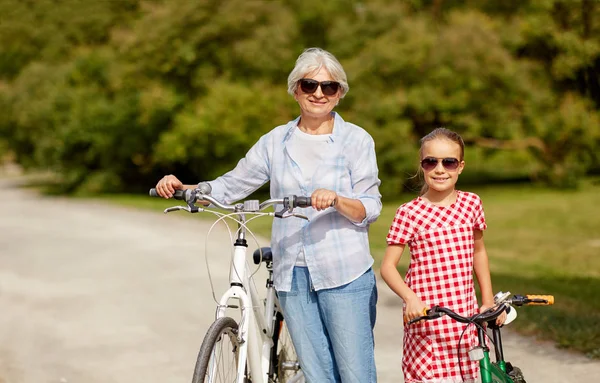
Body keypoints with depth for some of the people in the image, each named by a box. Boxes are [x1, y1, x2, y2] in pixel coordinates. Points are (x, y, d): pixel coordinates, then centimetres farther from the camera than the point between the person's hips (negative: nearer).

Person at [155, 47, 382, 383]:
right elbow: (231, 185, 12)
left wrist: (336, 200, -25)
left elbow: (371, 207, -5)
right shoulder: (276, 141, 10)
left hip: (344, 274, -3)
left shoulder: (356, 139, 0)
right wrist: (182, 188, -3)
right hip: (292, 275, 3)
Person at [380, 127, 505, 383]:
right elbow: (388, 266, -7)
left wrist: (489, 301, 17)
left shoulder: (471, 204, 6)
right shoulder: (409, 213, -5)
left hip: (466, 314, 4)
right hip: (426, 317, -3)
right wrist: (410, 298, -23)